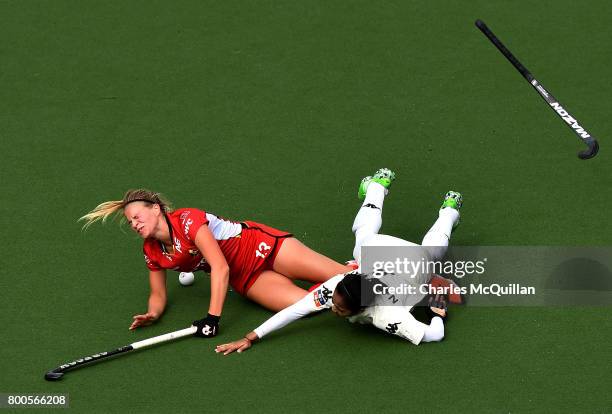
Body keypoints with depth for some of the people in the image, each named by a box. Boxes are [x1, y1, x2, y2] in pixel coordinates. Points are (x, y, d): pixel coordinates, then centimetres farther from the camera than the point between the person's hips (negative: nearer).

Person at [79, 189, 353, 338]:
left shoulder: (187, 220, -22)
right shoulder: (152, 253, 0)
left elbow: (220, 267, -28)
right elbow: (158, 295, 10)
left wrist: (213, 317, -31)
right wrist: (153, 314, -15)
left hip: (261, 247, -5)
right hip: (246, 281, 5)